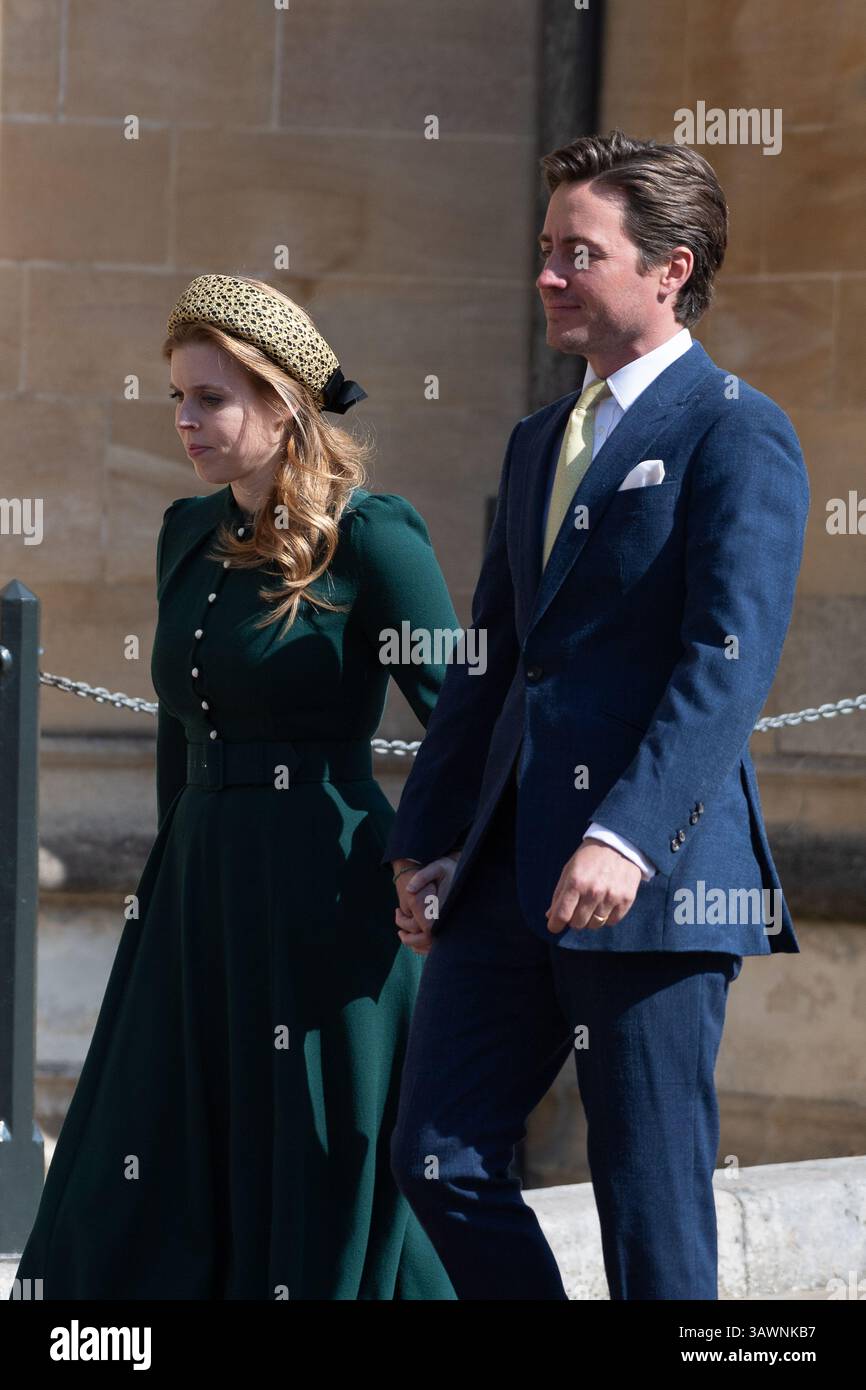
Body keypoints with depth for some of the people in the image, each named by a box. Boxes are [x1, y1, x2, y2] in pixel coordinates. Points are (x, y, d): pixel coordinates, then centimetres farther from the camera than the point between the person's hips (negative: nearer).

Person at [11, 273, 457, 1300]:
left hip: (321, 899, -7)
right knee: (142, 1209, 4)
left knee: (315, 1195, -1)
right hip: (196, 896, 7)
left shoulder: (370, 538, -10)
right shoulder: (189, 534, 12)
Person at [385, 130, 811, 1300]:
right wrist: (430, 841, 14)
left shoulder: (736, 434, -6)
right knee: (441, 1159, 3)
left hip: (656, 883, -8)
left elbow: (729, 662, -17)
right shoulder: (540, 442, 20)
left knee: (654, 1206, -2)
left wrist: (626, 838, -27)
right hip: (510, 877, 8)